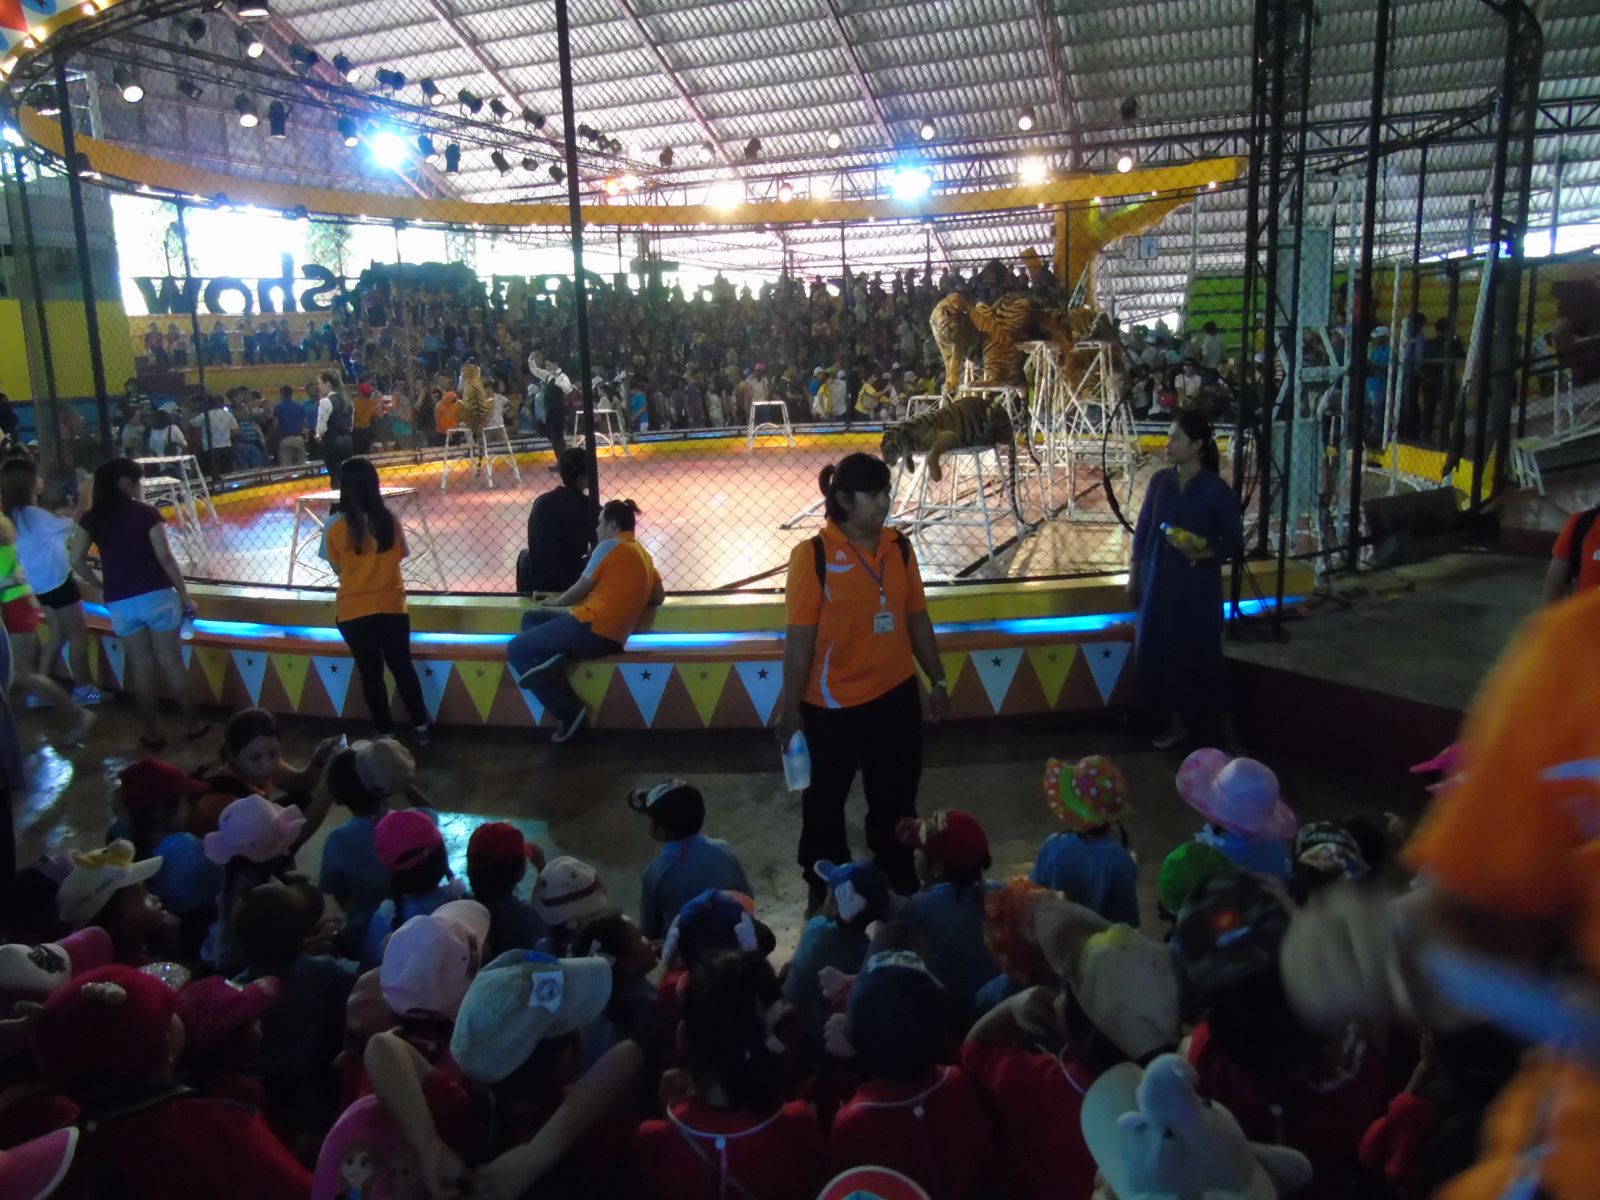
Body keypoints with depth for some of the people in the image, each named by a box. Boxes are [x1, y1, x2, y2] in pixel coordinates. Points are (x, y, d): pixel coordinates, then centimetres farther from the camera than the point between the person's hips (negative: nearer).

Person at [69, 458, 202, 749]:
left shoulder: (92, 518, 4)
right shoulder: (146, 513, -6)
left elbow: (77, 561, 4)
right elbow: (165, 558, -9)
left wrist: (102, 586, 17)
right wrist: (185, 595, -3)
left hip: (119, 602, 3)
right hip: (156, 595, -3)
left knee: (140, 667, 12)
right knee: (172, 663, 7)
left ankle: (152, 732, 19)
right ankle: (192, 724, 17)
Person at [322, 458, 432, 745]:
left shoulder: (335, 525, -12)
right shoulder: (389, 519, -8)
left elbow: (337, 568, -2)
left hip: (353, 610, -1)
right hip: (391, 605, 1)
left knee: (370, 673, 11)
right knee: (403, 667, 15)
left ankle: (386, 732, 22)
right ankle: (420, 726, 25)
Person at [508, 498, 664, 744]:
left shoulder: (610, 546, -7)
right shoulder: (643, 553, 16)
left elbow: (582, 589, -2)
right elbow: (659, 596, 14)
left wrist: (554, 603, 16)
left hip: (591, 630, -9)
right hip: (611, 638, 9)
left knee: (516, 650, 4)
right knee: (531, 618, 23)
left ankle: (568, 712, -7)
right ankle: (552, 657, -9)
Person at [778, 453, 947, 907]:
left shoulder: (899, 548, 0)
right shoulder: (814, 555, -15)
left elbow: (916, 617, 9)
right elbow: (799, 637, -14)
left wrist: (937, 680, 12)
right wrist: (790, 708, -12)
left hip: (896, 695, 4)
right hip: (832, 704, -4)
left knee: (896, 794, 20)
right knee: (826, 799, 14)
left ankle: (901, 877, 41)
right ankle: (824, 887, 34)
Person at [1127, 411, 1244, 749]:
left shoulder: (1216, 491, -13)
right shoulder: (1159, 481, 2)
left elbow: (1234, 541, -8)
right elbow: (1143, 530, 9)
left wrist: (1201, 554, -25)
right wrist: (1133, 573, 9)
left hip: (1197, 588, -5)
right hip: (1158, 583, 5)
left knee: (1197, 656, 2)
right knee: (1159, 652, 9)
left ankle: (1208, 732, 17)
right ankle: (1179, 721, 26)